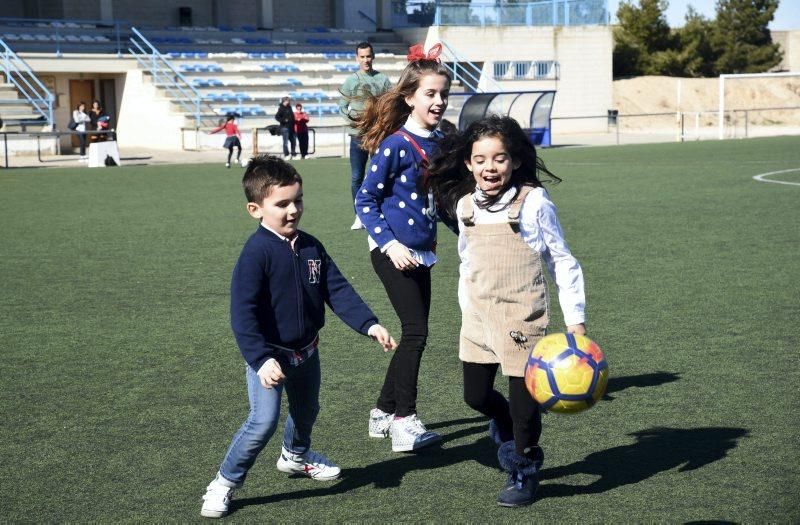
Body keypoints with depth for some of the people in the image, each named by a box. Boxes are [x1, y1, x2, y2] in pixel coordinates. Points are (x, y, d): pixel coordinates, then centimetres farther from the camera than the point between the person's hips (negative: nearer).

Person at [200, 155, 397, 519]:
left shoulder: (311, 248, -1)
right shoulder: (256, 253, -22)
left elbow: (338, 290, 1)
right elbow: (243, 312, -27)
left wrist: (369, 324, -11)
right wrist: (261, 359, -35)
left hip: (306, 351, 7)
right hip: (270, 354, -7)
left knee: (306, 410, 25)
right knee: (263, 421, -18)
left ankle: (296, 456, 55)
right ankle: (224, 484, -1)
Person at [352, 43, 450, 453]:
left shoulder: (438, 143, 8)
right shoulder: (395, 144, -13)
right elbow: (365, 200, -11)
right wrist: (389, 244, -19)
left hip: (421, 254, 8)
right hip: (393, 253, -8)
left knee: (414, 335, 11)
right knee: (415, 332, -13)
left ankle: (384, 412, 22)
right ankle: (404, 422, -9)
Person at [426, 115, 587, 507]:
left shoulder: (533, 203, -10)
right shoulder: (464, 205, 3)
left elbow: (562, 262, -4)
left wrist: (575, 317, -6)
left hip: (521, 318, -5)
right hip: (478, 317, 5)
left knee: (522, 399, 0)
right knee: (476, 395, 10)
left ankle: (523, 472, 22)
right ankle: (507, 428, 42)